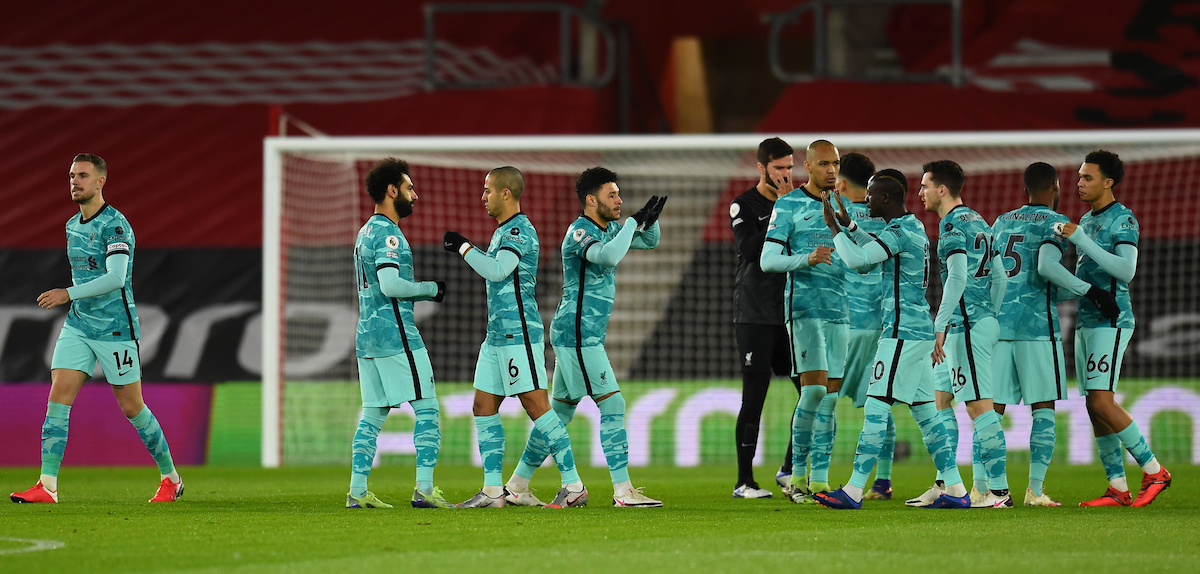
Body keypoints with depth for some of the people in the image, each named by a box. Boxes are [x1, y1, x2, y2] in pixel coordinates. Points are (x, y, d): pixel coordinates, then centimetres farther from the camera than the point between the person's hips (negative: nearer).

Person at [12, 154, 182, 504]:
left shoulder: (115, 224, -14)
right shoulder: (72, 226, 12)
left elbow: (115, 278, -25)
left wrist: (68, 294, -29)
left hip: (115, 330, -7)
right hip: (78, 326, 7)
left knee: (132, 407, 1)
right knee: (58, 396, -8)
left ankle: (171, 478, 19)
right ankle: (47, 486, -12)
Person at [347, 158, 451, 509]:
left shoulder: (366, 232, 18)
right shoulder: (387, 233, -13)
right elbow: (390, 285, -23)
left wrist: (423, 293, 18)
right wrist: (431, 289, -11)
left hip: (368, 337, 9)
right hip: (397, 336, -9)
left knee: (373, 415, 9)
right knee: (426, 410, -5)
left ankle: (357, 491, 5)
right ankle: (424, 489, -10)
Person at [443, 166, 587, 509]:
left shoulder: (520, 230, -13)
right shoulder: (503, 231, 19)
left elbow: (497, 271, -22)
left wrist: (464, 247, -12)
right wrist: (462, 249, 23)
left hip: (519, 334, -11)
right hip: (497, 336, 11)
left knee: (537, 407, -11)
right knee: (484, 407, 8)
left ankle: (573, 486, -9)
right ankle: (492, 490, 10)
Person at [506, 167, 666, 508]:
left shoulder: (607, 229, 14)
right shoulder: (579, 233, -14)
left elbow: (650, 241, 23)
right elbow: (609, 256, -34)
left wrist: (650, 220, 2)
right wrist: (633, 221, -23)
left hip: (584, 336, 10)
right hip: (578, 335, -10)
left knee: (560, 411, 12)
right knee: (612, 405, -12)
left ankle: (517, 486, 17)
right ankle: (623, 490, -13)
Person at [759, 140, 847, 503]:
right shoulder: (788, 206, -1)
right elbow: (767, 260, -7)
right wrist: (806, 259, -23)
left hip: (840, 309, 6)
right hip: (804, 307, -6)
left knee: (832, 396, 3)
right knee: (815, 389, -15)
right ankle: (798, 476, -11)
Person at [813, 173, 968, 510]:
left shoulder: (899, 232, -14)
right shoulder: (914, 228, 15)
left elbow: (857, 260, -20)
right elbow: (876, 251, 31)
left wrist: (833, 226, -8)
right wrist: (847, 225, 26)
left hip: (902, 330, -10)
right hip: (921, 330, 10)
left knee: (876, 407, -9)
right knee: (924, 411, 11)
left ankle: (854, 490, -11)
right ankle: (955, 490, 11)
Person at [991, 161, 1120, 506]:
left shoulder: (1002, 223, 17)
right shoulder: (1055, 223, -2)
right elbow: (1046, 266, -19)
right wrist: (1090, 291, -14)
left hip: (998, 323, 5)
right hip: (1037, 323, -5)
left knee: (993, 408, 6)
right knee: (1043, 409, 1)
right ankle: (1035, 489, -4)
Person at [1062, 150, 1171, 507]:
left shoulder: (1123, 219, -9)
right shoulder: (1086, 221, 18)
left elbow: (1126, 270, -23)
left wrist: (1082, 241, -24)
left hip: (1111, 322, -9)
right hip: (1086, 322, 9)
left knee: (1101, 402, -16)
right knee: (1096, 408, 5)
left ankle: (1153, 471, -8)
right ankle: (1117, 488, 7)